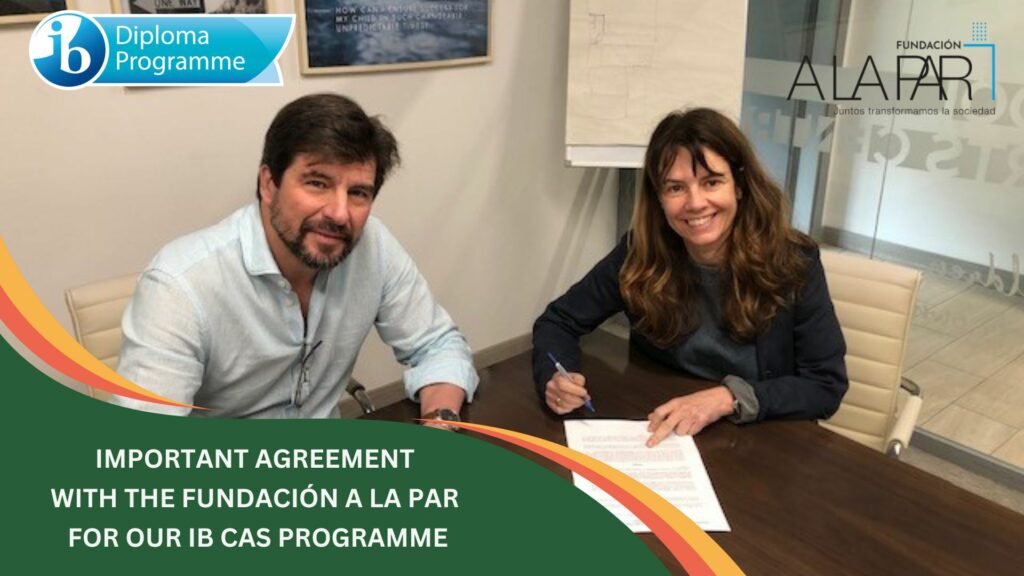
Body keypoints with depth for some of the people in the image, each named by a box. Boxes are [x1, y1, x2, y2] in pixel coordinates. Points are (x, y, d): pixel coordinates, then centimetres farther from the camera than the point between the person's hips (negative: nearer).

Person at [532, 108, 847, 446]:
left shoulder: (794, 262, -14)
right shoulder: (640, 253, -11)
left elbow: (827, 385, -10)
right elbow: (559, 320, -1)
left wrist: (729, 398, -23)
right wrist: (556, 377, -21)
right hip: (657, 439, 0)